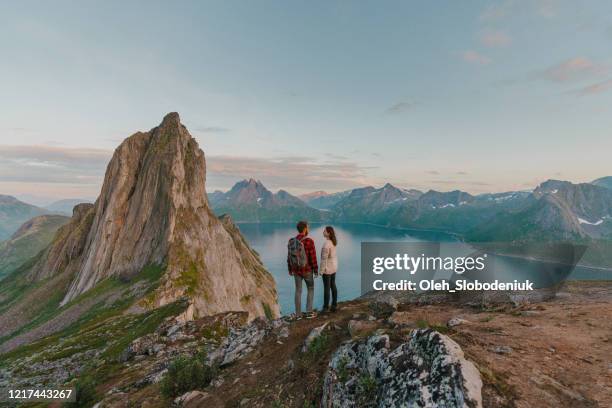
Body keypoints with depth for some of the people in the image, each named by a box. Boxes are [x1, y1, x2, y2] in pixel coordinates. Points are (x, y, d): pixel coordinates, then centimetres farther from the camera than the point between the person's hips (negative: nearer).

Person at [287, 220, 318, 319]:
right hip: (307, 270, -4)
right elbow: (313, 257, -17)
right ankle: (309, 312, 19)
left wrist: (290, 270, 15)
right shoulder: (309, 241, -20)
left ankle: (298, 314, 19)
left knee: (298, 291, 14)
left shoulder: (291, 241, -3)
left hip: (296, 270, 4)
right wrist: (316, 270, -5)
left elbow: (289, 257, 3)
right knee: (310, 289, 16)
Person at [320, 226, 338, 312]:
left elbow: (324, 258, -23)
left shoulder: (326, 244, -27)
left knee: (326, 288, 4)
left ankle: (326, 307, 15)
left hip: (327, 268, -9)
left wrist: (321, 270, -16)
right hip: (334, 266, 9)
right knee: (333, 286, 16)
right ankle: (334, 305, 25)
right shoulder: (333, 241, 0)